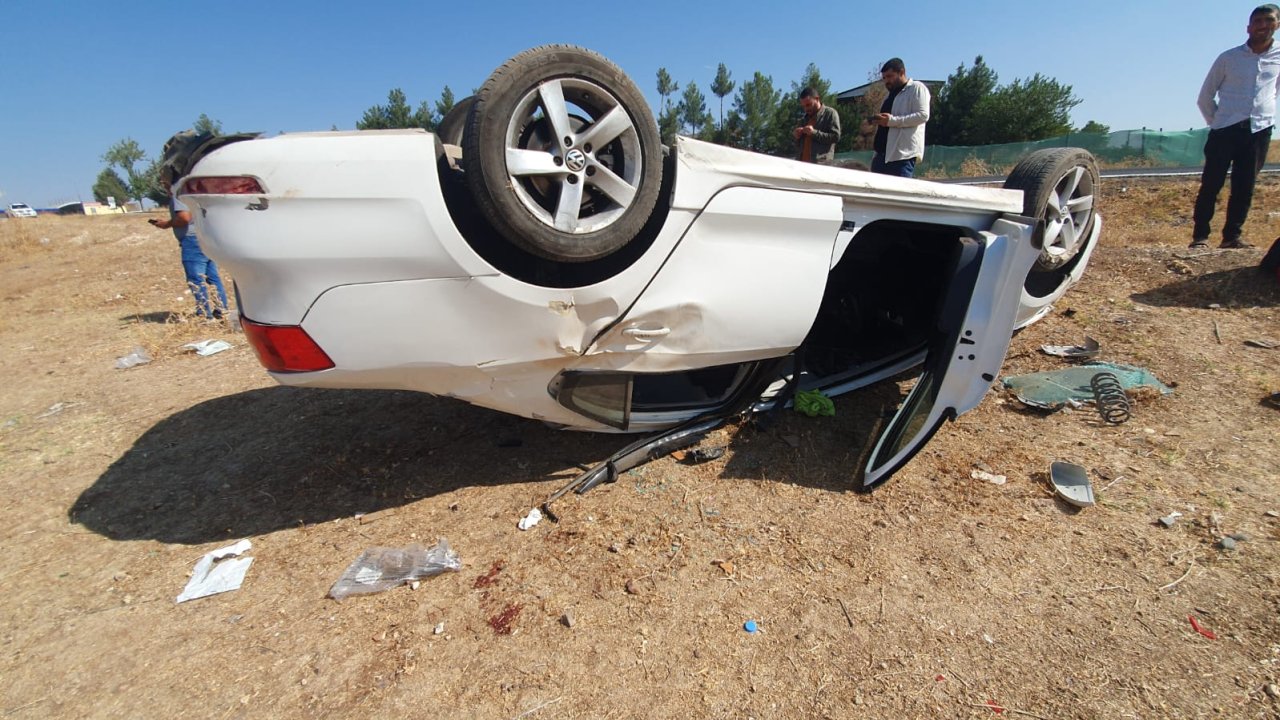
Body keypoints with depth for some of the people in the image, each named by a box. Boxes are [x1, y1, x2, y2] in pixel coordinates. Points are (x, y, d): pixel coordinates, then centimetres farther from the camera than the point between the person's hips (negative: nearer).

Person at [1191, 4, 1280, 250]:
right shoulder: (1229, 58, 5)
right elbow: (1205, 97, 10)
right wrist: (1215, 122, 5)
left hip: (1259, 132, 2)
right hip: (1225, 129, -2)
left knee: (1244, 189, 1)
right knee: (1210, 185, -8)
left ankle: (1232, 236, 5)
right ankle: (1200, 236, -5)